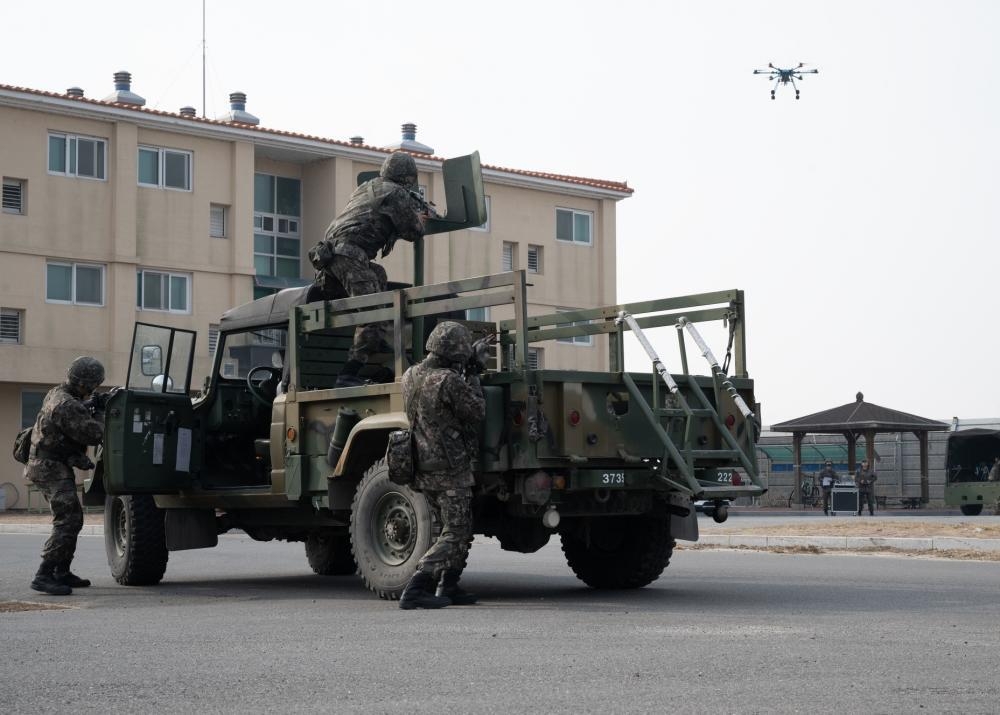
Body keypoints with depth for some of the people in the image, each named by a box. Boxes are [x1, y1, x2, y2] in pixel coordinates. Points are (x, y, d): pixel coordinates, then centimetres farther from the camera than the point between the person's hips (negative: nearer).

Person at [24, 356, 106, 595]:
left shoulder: (56, 394, 10)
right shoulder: (67, 406, -23)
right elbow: (94, 434, -24)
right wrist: (99, 414, -6)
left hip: (49, 467, 11)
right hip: (52, 469, -11)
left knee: (73, 519, 18)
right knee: (66, 522, -16)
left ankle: (61, 573, 23)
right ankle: (44, 576, -21)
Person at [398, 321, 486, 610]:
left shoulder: (410, 376, 4)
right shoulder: (449, 381, -21)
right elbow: (477, 414, -11)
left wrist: (463, 377, 18)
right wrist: (473, 380, 2)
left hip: (422, 470, 8)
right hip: (450, 470, -8)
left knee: (458, 531, 21)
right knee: (454, 536, -2)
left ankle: (448, 589, 24)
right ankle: (415, 591, -11)